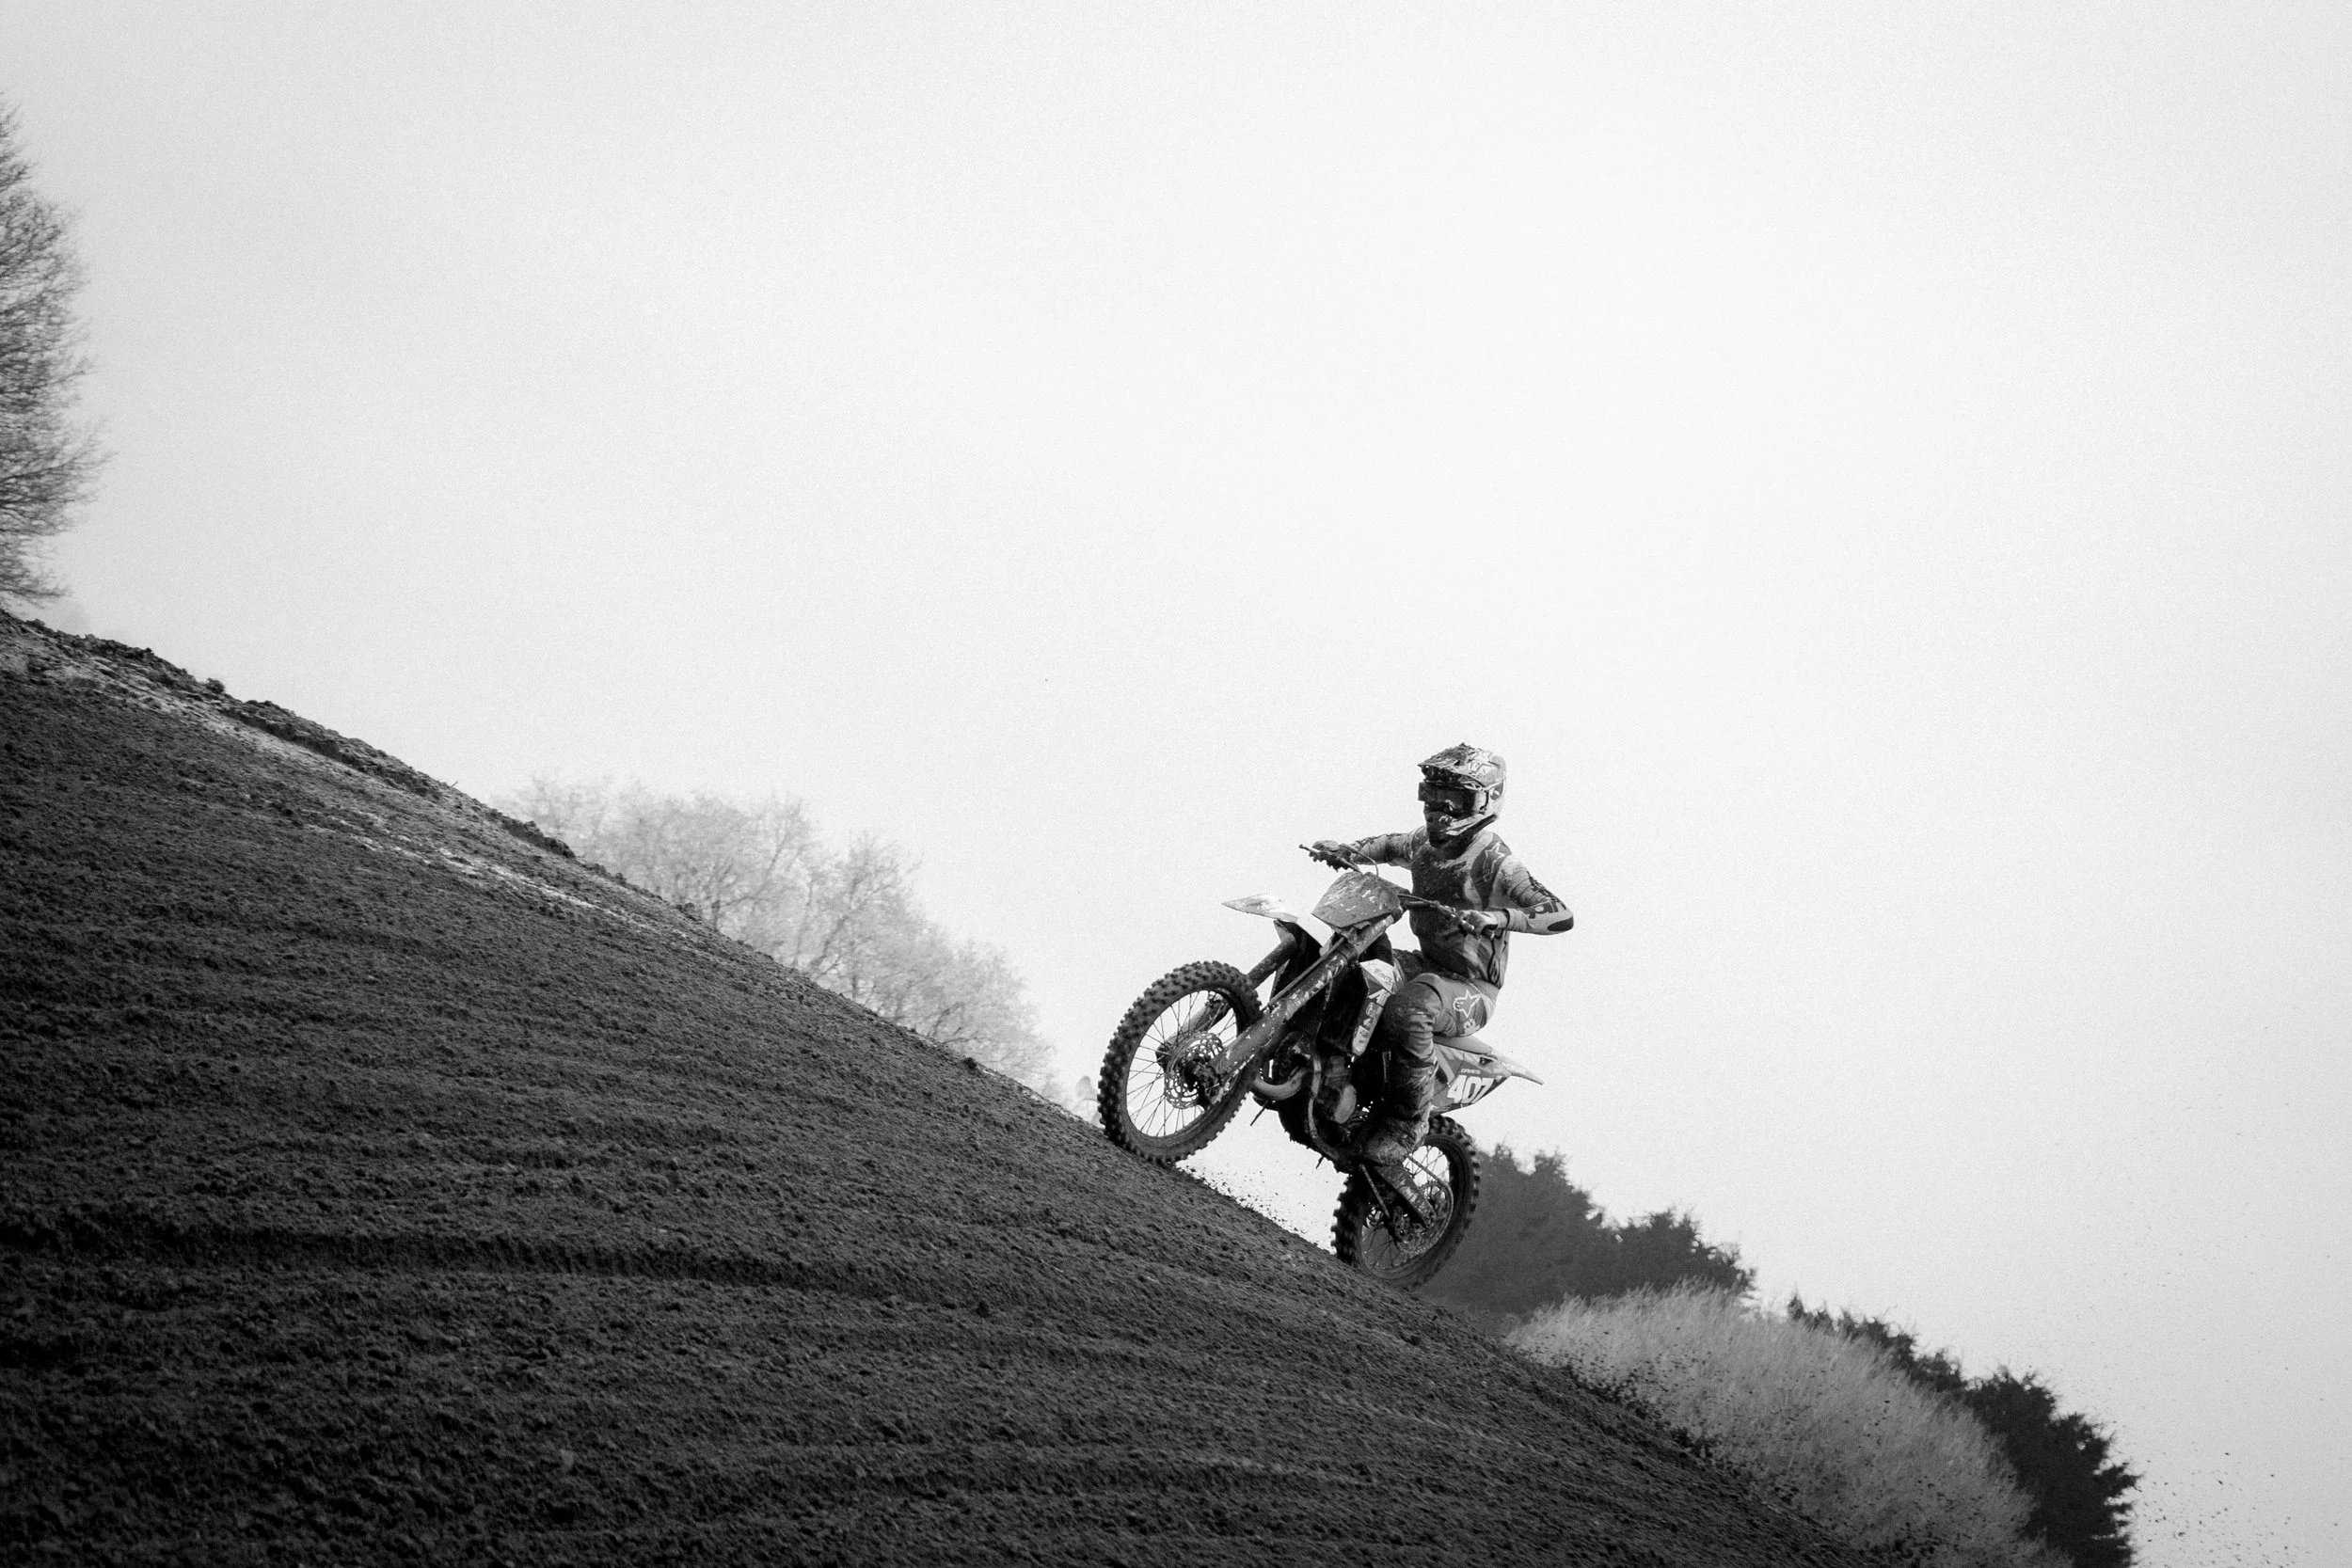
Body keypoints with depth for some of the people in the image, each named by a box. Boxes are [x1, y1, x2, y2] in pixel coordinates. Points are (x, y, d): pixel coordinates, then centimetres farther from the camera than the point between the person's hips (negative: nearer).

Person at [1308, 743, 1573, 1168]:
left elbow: (1561, 915, -27)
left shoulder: (1494, 862, -18)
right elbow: (1390, 846, 29)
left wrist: (1498, 918, -43)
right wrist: (1348, 851, 8)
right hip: (1427, 964, 8)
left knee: (1406, 1011, -37)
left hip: (1471, 989, -8)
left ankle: (1408, 1121, -22)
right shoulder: (1427, 842, 5)